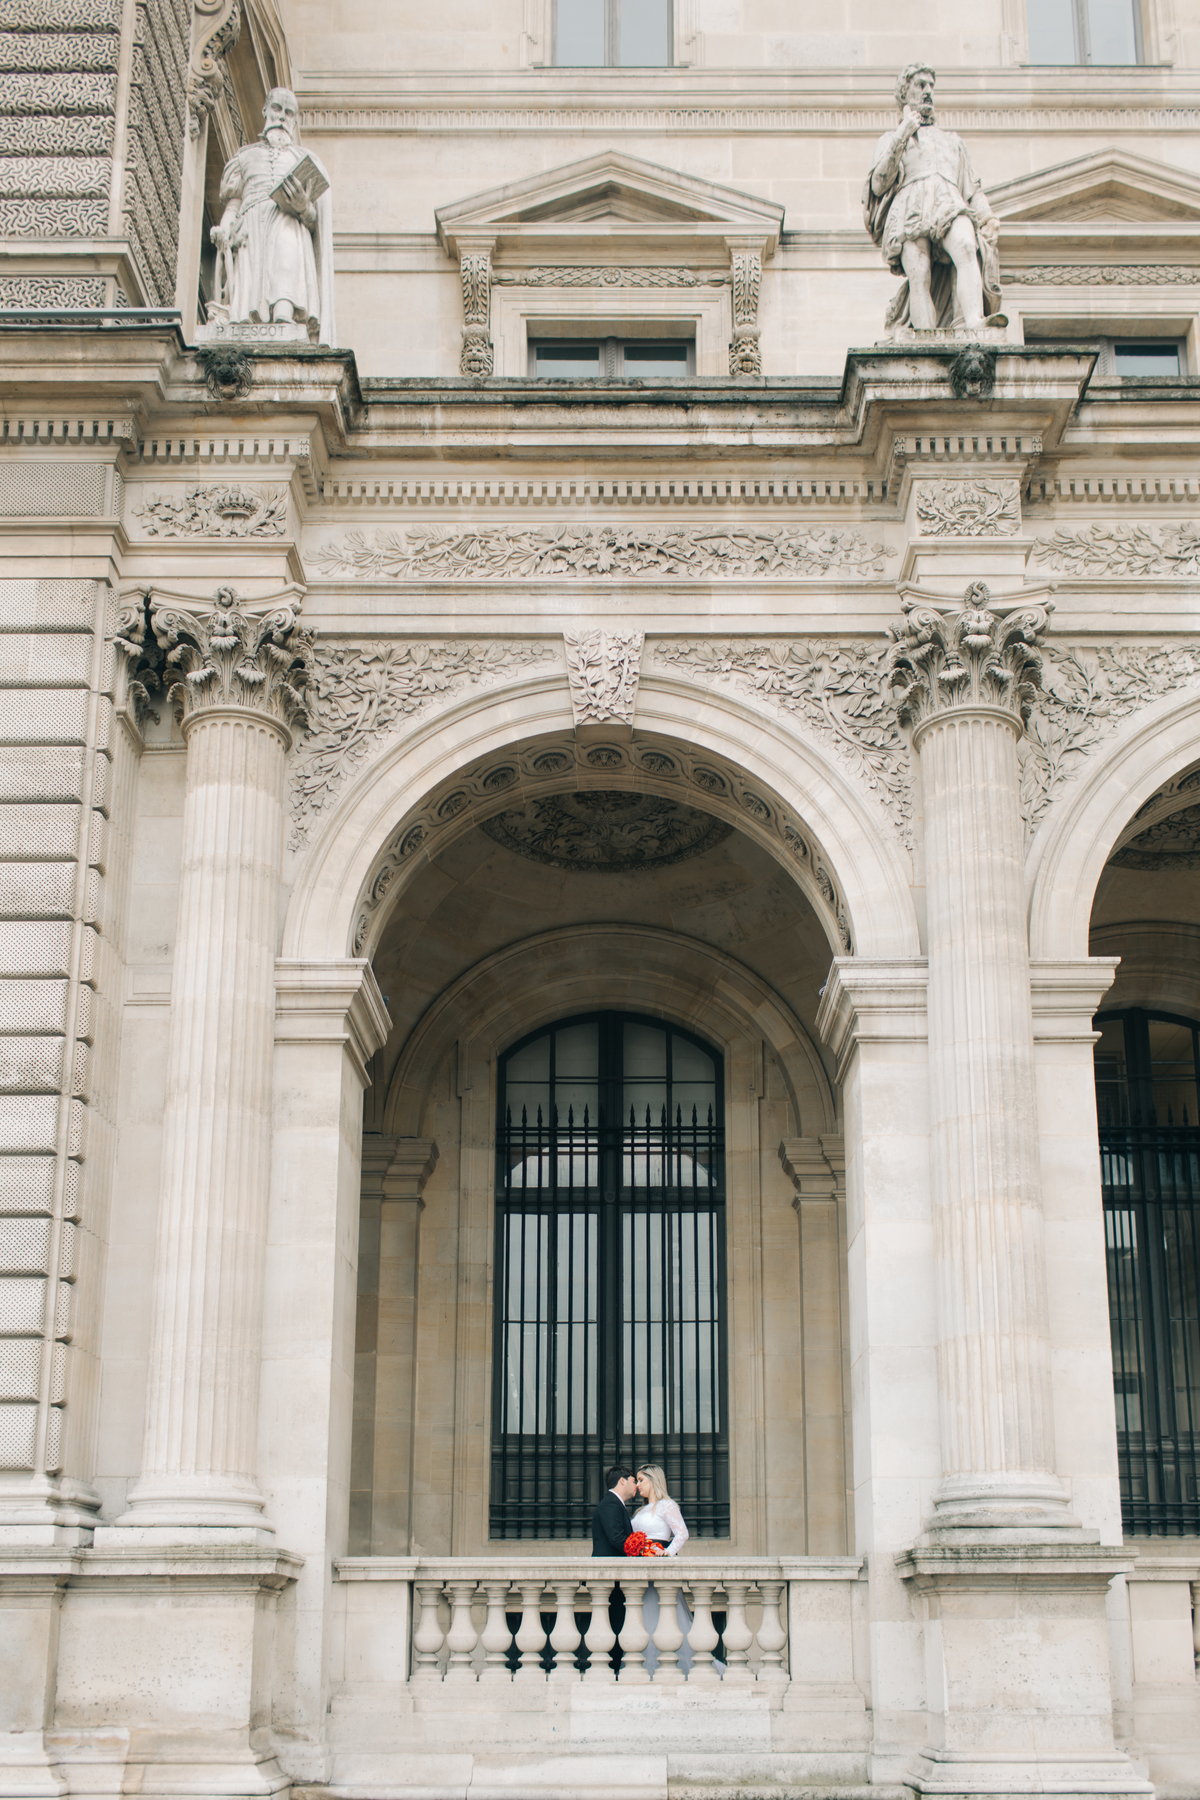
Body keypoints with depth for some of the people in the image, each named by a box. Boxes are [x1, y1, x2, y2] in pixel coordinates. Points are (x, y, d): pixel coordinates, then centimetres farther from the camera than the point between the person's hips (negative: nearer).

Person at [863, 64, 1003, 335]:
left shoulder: (952, 141, 38)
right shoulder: (890, 140, 30)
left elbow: (973, 188, 29)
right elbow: (878, 186, 11)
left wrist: (988, 218, 10)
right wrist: (902, 137, 5)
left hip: (951, 208, 1)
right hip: (911, 209, -1)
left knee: (967, 247, -35)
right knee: (919, 275, -28)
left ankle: (975, 323, -54)